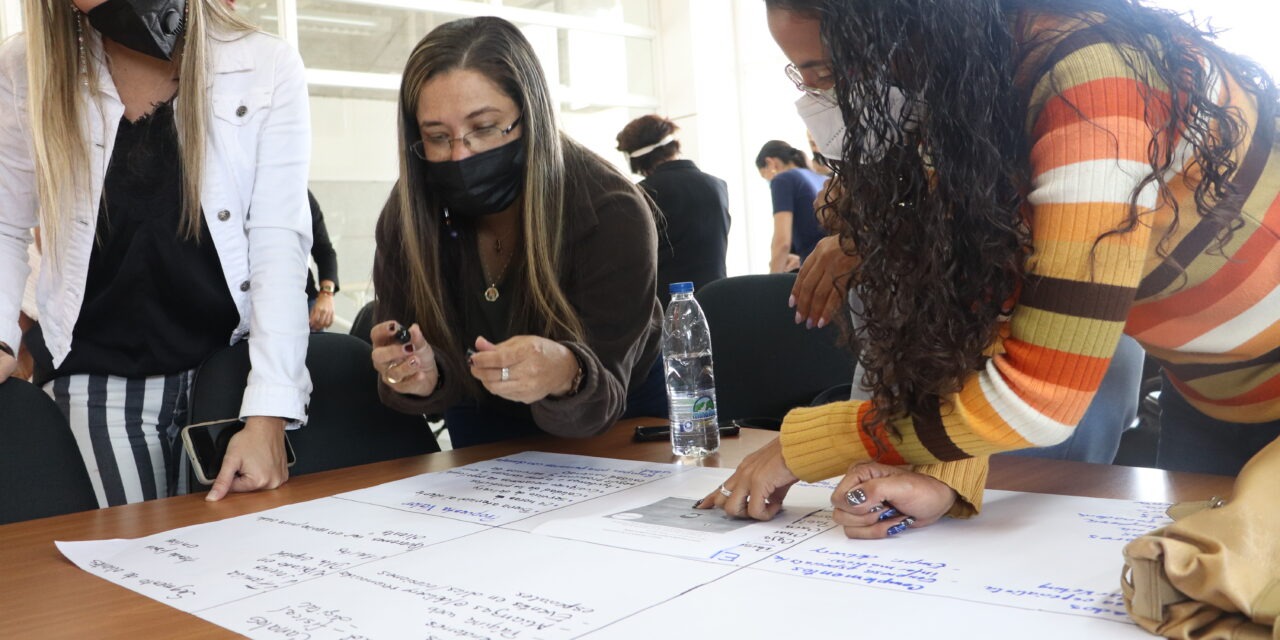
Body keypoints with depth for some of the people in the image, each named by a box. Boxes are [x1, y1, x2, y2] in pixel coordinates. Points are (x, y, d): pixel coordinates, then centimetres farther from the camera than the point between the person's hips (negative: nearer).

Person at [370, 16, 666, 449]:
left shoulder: (612, 215, -29)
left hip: (615, 415, -1)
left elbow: (601, 399, -31)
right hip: (486, 421, 1)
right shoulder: (406, 215, -20)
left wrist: (566, 377, -52)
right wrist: (421, 376, -38)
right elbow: (433, 379, -17)